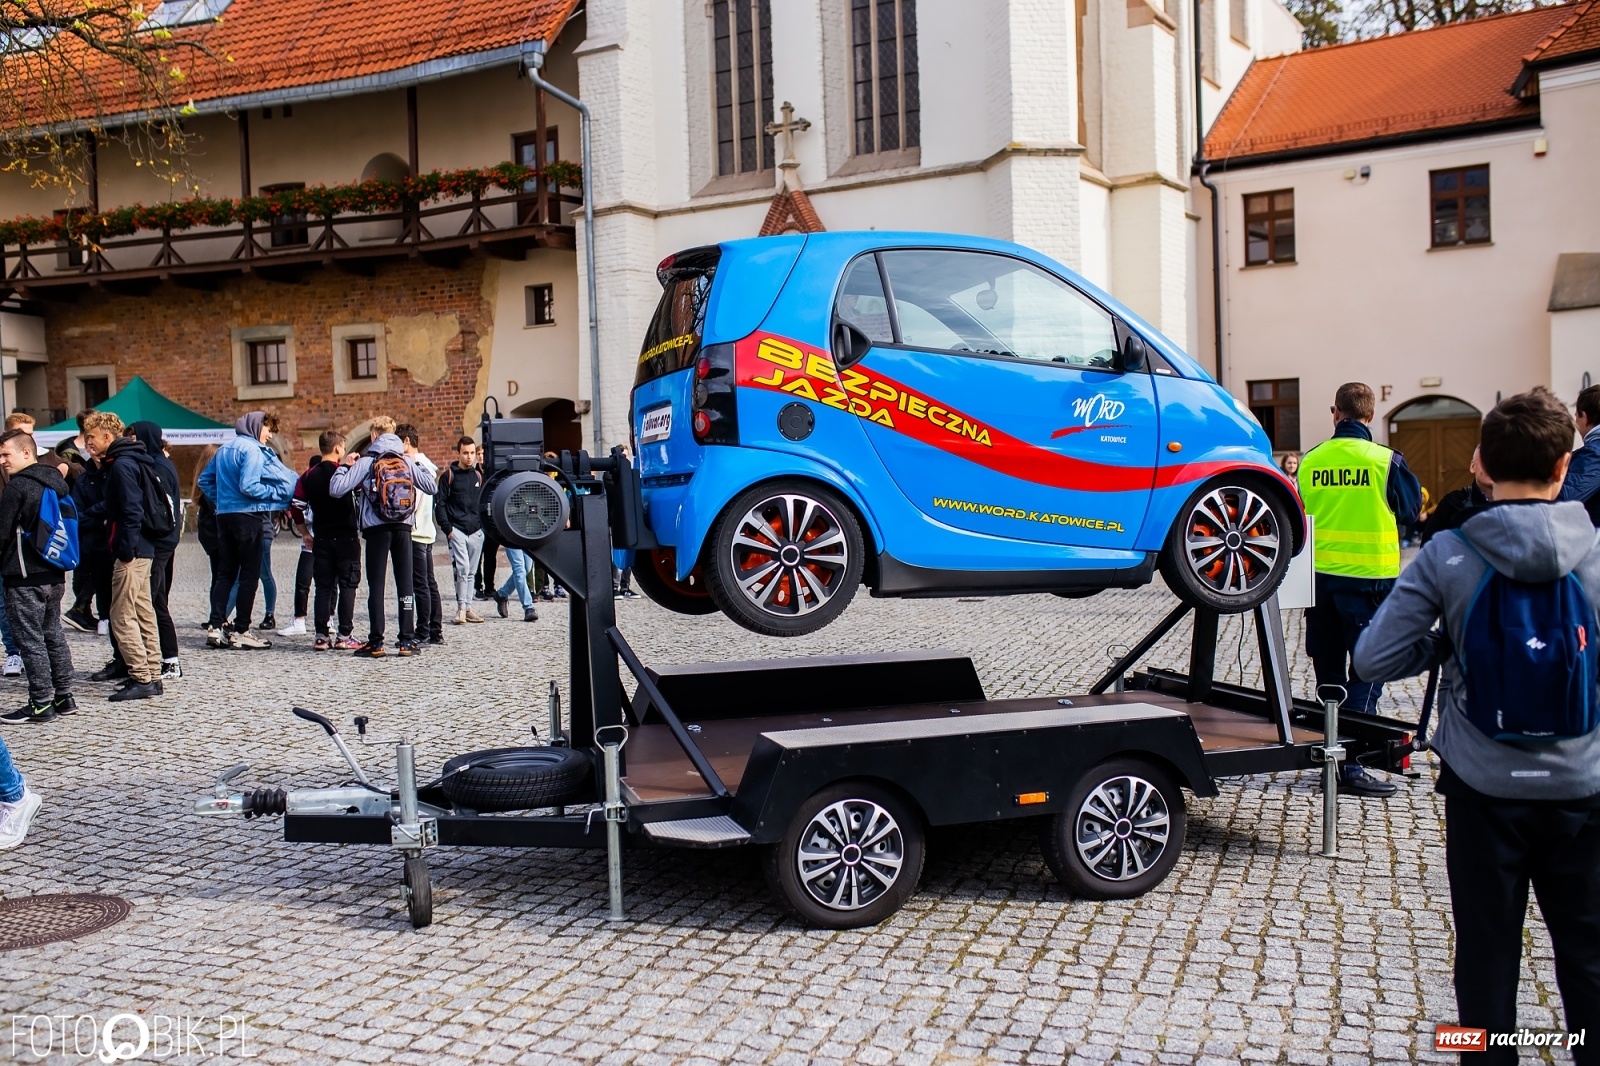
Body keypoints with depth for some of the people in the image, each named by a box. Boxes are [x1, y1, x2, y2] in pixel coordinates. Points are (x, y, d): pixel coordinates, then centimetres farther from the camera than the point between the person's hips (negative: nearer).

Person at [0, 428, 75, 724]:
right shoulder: (57, 482, 10)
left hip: (25, 577, -8)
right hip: (55, 575, 8)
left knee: (31, 640, -3)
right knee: (54, 634, 15)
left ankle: (41, 704, 0)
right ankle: (63, 697, 19)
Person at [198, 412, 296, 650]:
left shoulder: (224, 449, 15)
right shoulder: (252, 449, -11)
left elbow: (205, 480, 20)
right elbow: (248, 486, -21)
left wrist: (221, 500, 18)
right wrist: (276, 493, -9)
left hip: (224, 515, 8)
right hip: (247, 516, -8)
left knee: (225, 573, 10)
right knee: (250, 574, -2)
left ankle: (215, 626, 7)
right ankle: (241, 631, -2)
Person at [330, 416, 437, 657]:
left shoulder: (365, 462, -3)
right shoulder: (407, 462, 6)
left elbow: (336, 489, -8)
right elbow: (432, 487, 8)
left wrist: (345, 466, 7)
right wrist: (419, 466, 20)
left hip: (377, 529, -3)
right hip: (403, 528, 3)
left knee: (376, 585, 1)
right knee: (405, 583, 5)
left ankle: (376, 643, 0)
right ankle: (407, 640, 5)